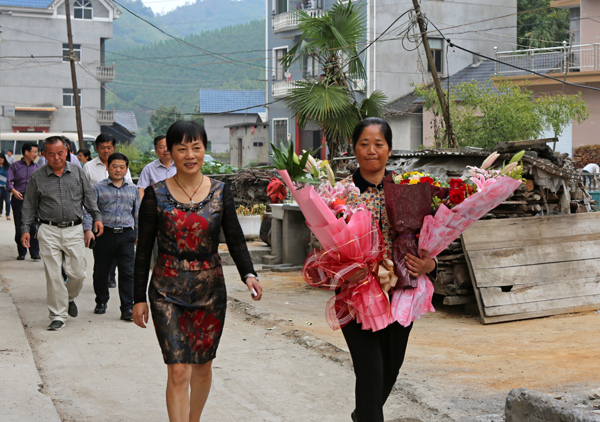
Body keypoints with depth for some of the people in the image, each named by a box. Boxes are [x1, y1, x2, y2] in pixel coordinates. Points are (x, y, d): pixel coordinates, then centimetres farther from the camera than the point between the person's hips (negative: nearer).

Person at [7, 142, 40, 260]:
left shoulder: (36, 167, 15)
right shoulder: (15, 166, 8)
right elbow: (9, 181, -1)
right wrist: (14, 191, -20)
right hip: (18, 198, 0)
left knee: (33, 226, -11)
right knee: (19, 227, 3)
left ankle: (35, 253, -6)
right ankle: (21, 252, 13)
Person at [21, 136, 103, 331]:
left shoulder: (77, 171, 8)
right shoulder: (37, 177, 3)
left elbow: (89, 196, 14)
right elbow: (29, 205, 8)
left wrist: (97, 217, 6)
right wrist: (26, 229, 2)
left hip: (74, 230, 1)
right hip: (49, 231, -1)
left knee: (78, 273, 1)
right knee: (53, 275, -4)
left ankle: (69, 298, 32)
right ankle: (58, 316, 5)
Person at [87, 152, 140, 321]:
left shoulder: (133, 189, 14)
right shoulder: (98, 188, 4)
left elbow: (137, 213, 21)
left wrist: (138, 235, 21)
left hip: (126, 235, 1)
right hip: (104, 234, -1)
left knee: (127, 272, -5)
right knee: (101, 271, 9)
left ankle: (127, 308, -2)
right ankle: (101, 302, 30)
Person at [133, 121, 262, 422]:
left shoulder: (220, 192, 1)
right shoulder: (156, 195, -4)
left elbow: (235, 239, -1)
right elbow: (143, 250, 0)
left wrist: (248, 274, -19)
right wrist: (139, 298, -1)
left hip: (210, 289, 3)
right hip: (168, 291, -2)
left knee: (202, 364, 15)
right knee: (178, 371, -9)